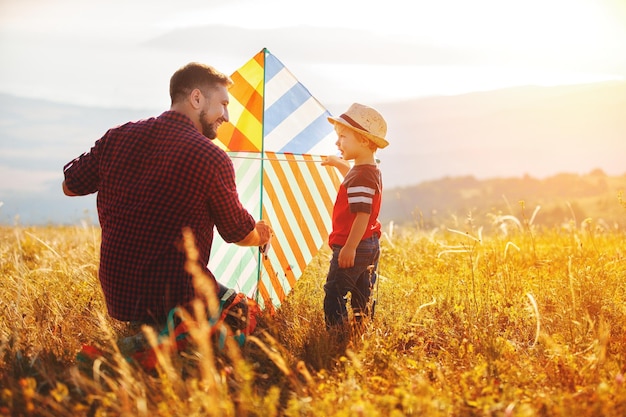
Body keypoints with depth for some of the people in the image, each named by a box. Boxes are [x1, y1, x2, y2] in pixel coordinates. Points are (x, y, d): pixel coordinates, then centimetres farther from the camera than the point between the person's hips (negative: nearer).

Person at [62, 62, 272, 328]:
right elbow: (239, 234, 3)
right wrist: (261, 235, 26)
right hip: (176, 300, -7)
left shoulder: (117, 138, 3)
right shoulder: (211, 158, -11)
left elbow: (70, 186, 17)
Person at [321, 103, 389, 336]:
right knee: (361, 296, 17)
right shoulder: (372, 171, 11)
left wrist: (350, 247, -28)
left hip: (353, 248, -10)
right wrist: (339, 164, 36)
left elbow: (363, 215, -27)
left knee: (334, 294, -6)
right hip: (370, 246, 10)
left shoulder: (361, 176, -20)